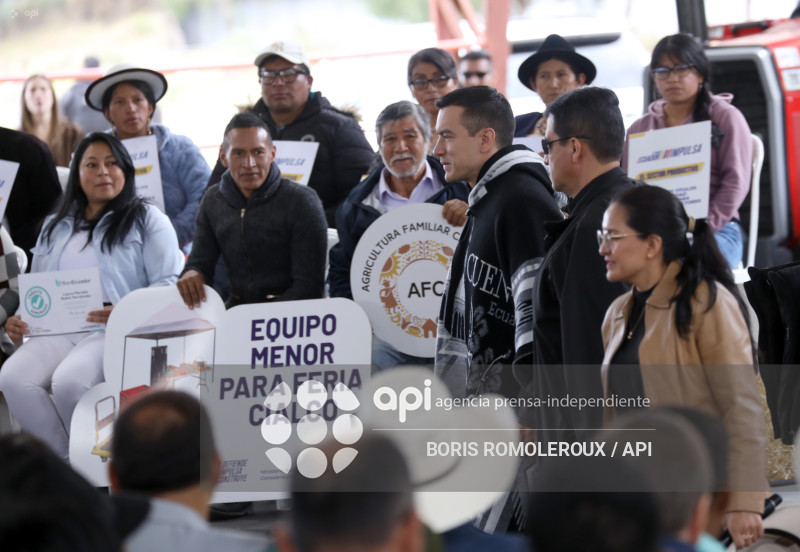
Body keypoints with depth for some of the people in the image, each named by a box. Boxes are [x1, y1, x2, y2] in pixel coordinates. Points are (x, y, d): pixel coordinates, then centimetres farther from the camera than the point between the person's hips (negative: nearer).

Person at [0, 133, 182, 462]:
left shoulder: (147, 220, 11)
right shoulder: (56, 226, 27)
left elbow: (167, 285, 0)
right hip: (56, 331, 5)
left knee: (69, 381, -35)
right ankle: (64, 463, -18)